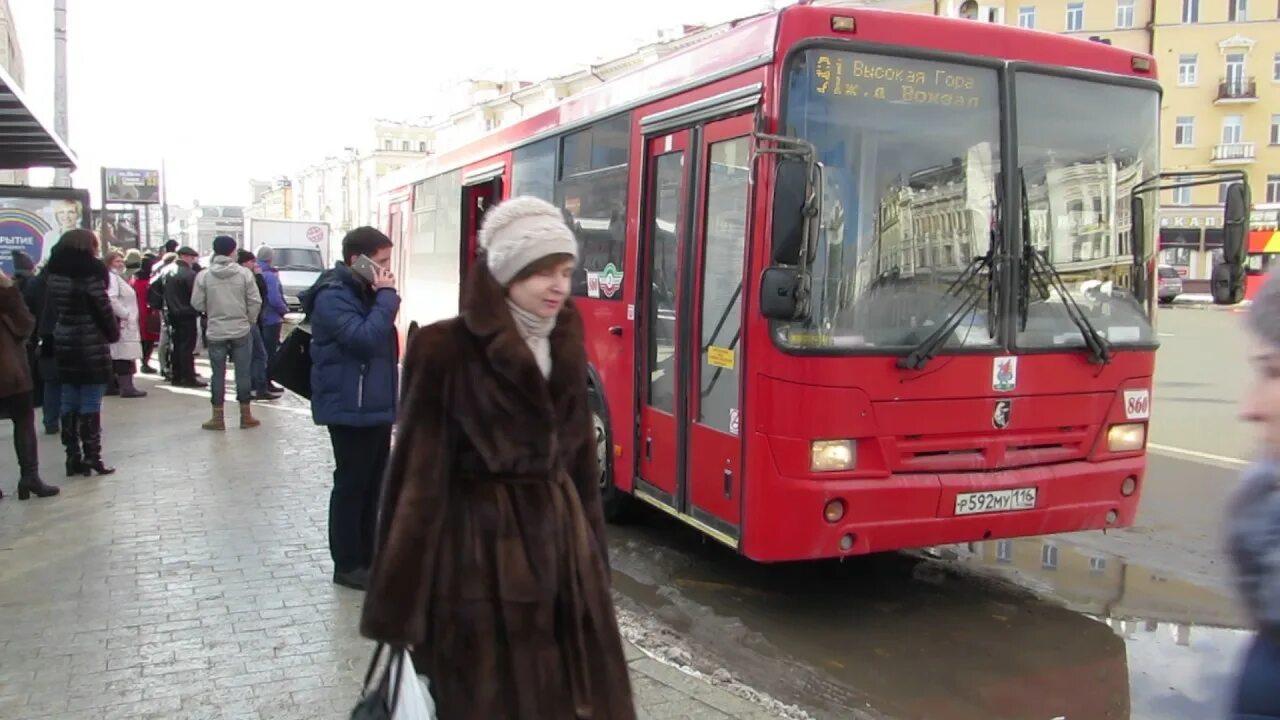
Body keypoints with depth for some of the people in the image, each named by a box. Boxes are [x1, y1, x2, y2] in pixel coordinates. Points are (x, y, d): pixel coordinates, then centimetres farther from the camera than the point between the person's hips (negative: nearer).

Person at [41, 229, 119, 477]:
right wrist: (114, 333, 0)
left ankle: (73, 457, 13)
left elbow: (51, 307, 9)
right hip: (91, 346, -6)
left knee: (69, 402, 10)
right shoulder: (90, 271, -13)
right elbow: (102, 308, -13)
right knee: (90, 403, -2)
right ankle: (92, 457, -1)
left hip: (63, 345, 6)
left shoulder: (56, 272, 7)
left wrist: (50, 336, 13)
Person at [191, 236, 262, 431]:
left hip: (216, 332, 0)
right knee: (243, 372, 7)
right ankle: (246, 415, 12)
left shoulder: (203, 276, -6)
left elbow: (197, 304, -2)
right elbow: (255, 302, -6)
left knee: (218, 374, 7)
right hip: (241, 330, 0)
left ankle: (218, 417, 11)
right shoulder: (244, 273, -7)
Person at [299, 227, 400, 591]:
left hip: (376, 405, 10)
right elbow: (365, 337, -27)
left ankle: (367, 555, 26)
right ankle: (347, 564, 10)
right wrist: (387, 297, -20)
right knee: (351, 484, -1)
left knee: (372, 484, 15)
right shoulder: (333, 296, -15)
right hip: (350, 409, -10)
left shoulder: (364, 292, 15)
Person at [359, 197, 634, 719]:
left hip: (561, 538, 6)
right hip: (480, 547, -5)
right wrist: (401, 603, -13)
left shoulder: (565, 349, 7)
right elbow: (419, 472, -12)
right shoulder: (447, 351, -11)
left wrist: (593, 559, 13)